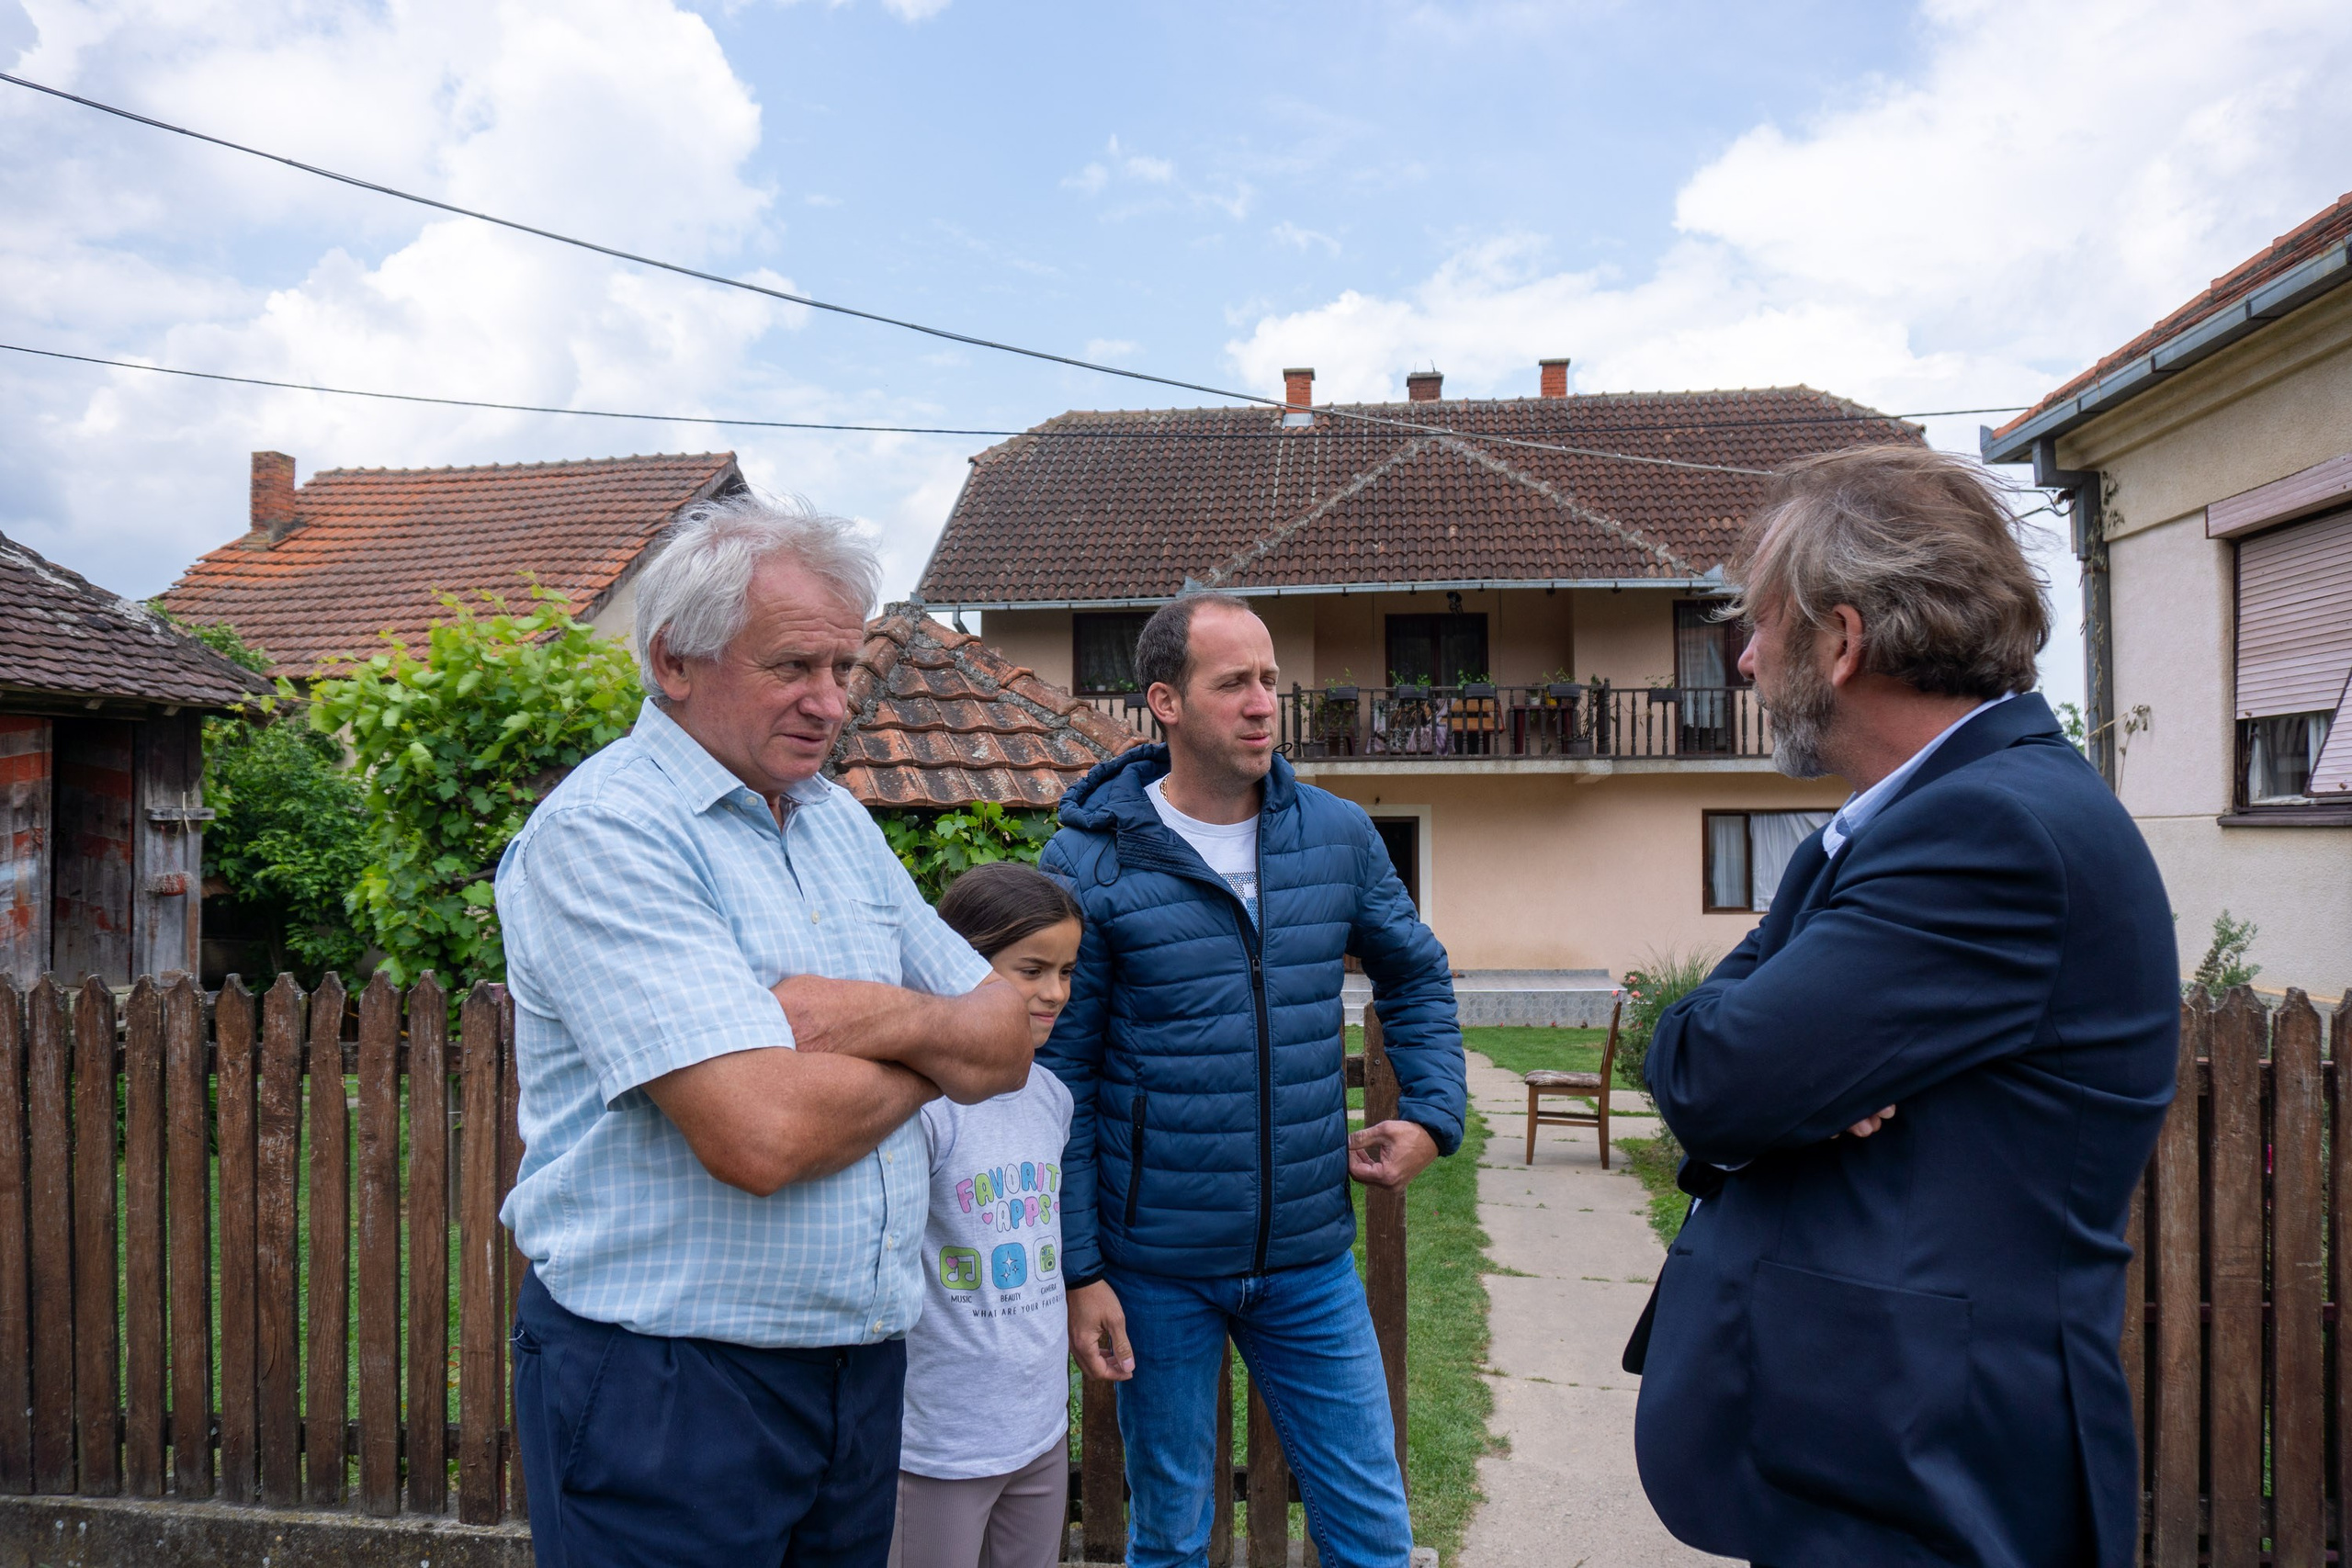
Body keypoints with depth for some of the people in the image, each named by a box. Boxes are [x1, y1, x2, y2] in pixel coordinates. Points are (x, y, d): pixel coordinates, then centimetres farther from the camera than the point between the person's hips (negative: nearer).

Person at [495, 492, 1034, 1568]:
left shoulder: (839, 821, 9)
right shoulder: (600, 834, -16)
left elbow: (1006, 1043, 7)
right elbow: (760, 1134, -27)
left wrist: (888, 1018, -14)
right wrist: (929, 1055, -8)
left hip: (862, 1363, 7)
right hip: (662, 1388, -7)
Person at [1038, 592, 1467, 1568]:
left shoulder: (1339, 836, 0)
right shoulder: (1090, 862, -10)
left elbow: (1417, 978, 16)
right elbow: (1061, 1077, -8)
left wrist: (1431, 1115, 3)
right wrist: (1076, 1270, -9)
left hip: (1309, 1263, 3)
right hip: (1156, 1268, -2)